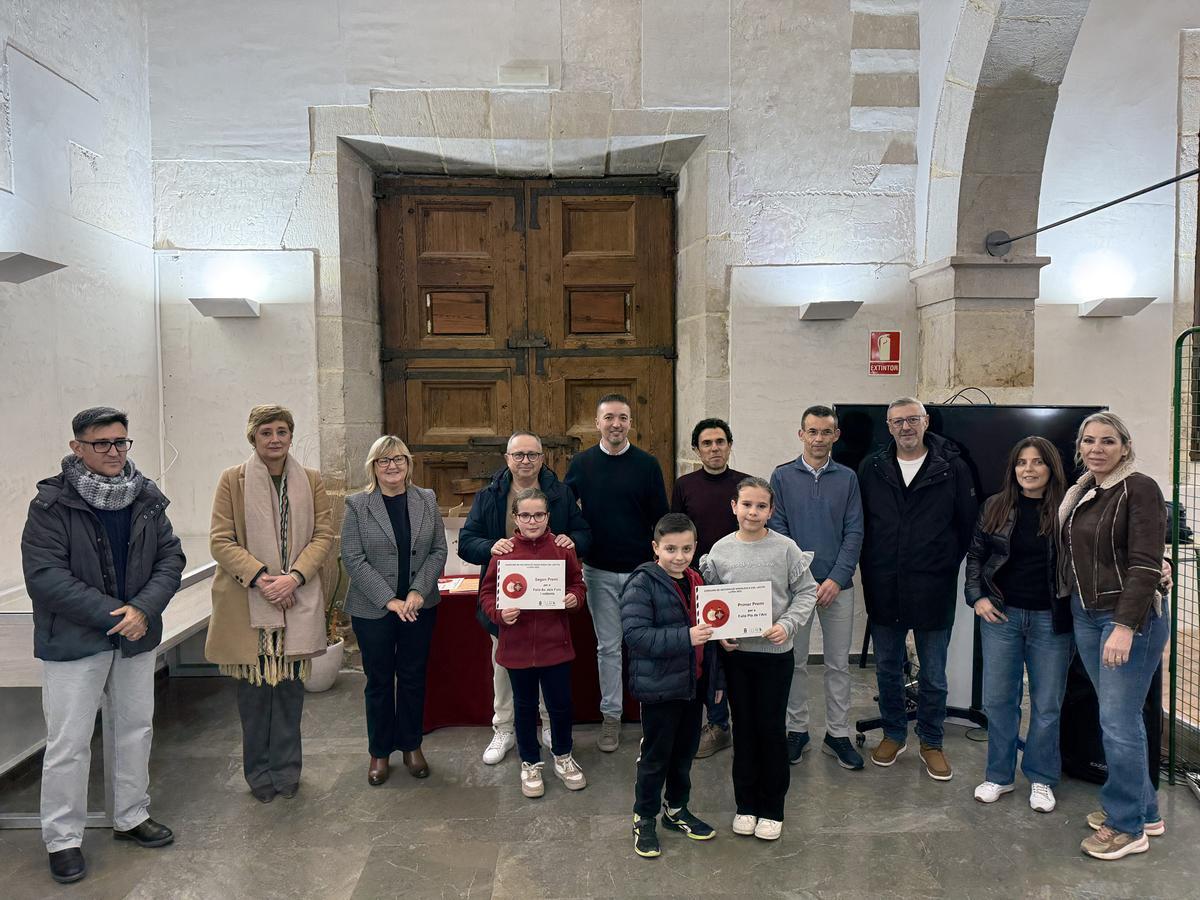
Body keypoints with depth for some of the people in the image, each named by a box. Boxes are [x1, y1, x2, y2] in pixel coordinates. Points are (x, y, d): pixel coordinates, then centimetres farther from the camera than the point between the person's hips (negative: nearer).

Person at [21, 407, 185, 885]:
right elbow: (44, 576, -17)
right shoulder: (52, 503, -12)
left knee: (135, 730, 16)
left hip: (136, 635, 5)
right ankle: (63, 839, 22)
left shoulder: (147, 498, 1)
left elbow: (170, 558, 0)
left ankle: (131, 817, 34)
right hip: (73, 642, -4)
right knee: (69, 743, 4)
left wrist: (143, 610, -16)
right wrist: (113, 613, -20)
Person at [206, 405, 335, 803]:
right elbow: (220, 541, -4)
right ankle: (259, 773, 25)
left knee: (290, 687, 9)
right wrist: (260, 577, -17)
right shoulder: (232, 479, 0)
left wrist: (294, 577, -13)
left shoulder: (311, 480, 6)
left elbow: (323, 535, 1)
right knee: (254, 690, 7)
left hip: (298, 602, 2)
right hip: (248, 602, -1)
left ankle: (286, 770, 25)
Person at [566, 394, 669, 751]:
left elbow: (660, 518, 0)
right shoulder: (581, 464, 0)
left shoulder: (647, 465, -3)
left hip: (641, 570, -1)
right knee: (608, 647, 11)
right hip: (599, 571, 1)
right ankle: (611, 715, 24)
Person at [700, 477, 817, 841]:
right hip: (734, 651, 2)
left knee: (772, 728, 7)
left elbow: (806, 592, -3)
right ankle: (745, 804, 29)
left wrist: (787, 625, -16)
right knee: (743, 727, 13)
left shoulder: (785, 548, -8)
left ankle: (772, 808, 25)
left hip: (775, 651, -2)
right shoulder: (721, 550, -3)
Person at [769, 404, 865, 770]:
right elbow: (777, 529, -3)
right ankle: (797, 730, 23)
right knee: (795, 661, 9)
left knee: (839, 663, 9)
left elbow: (854, 532, -1)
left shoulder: (847, 478, 3)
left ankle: (837, 734, 21)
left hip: (838, 585, 1)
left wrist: (836, 579, -11)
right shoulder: (782, 476, 0)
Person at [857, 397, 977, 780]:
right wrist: (872, 571, 3)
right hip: (884, 590, 2)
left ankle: (931, 742, 29)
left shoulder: (952, 467, -4)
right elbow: (859, 523, 7)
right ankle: (894, 734, 33)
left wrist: (948, 566, 0)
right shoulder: (872, 468, 2)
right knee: (887, 668, 15)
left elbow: (969, 523, 0)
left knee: (933, 674, 11)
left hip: (933, 590, -2)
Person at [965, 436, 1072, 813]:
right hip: (1001, 614, 2)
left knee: (1047, 703, 9)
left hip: (1050, 619, -2)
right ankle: (999, 775, 25)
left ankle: (1041, 778, 28)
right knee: (998, 699, 9)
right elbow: (975, 555, 10)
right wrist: (977, 597, 1)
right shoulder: (995, 508, 1)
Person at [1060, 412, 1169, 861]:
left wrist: (1125, 626, -23)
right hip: (1086, 616, 7)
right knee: (1114, 717, 15)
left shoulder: (1140, 489, -11)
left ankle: (1128, 827, 13)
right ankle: (1144, 809, 31)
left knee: (1119, 721, -3)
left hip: (1131, 617, -7)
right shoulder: (1082, 492, 10)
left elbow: (1145, 565, -18)